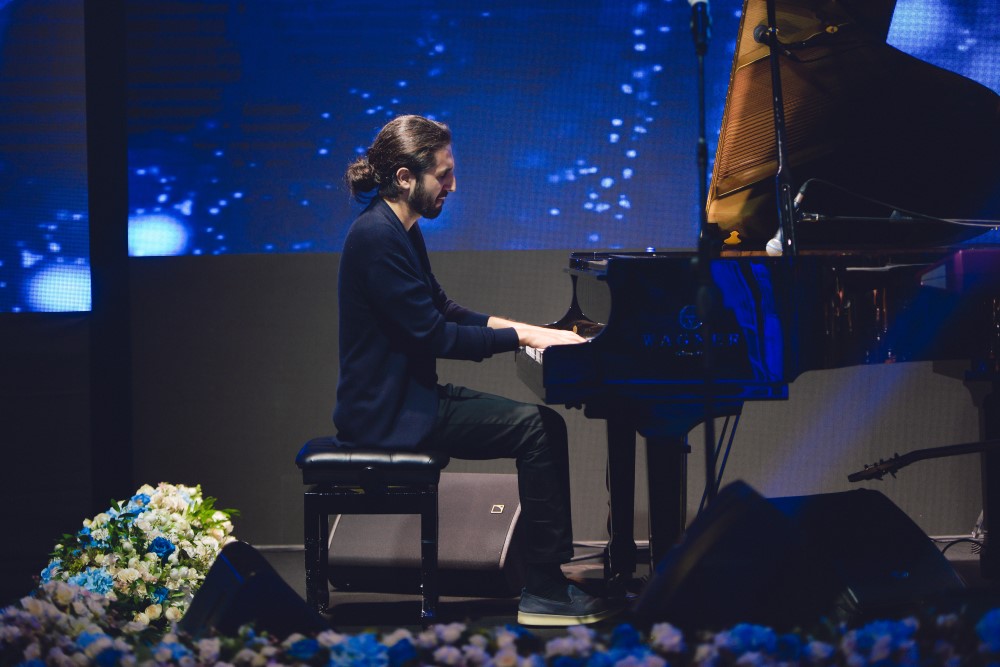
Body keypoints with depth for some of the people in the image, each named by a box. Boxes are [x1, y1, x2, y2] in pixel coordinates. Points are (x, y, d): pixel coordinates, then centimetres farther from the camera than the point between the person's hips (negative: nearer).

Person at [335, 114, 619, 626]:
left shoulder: (398, 231, 13)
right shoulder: (378, 237, -20)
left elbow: (440, 309, 24)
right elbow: (431, 334, -22)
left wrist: (520, 328, 12)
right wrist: (522, 337, -15)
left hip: (409, 397, 10)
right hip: (390, 413, -10)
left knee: (544, 425, 7)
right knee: (537, 428, -15)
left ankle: (548, 574, 7)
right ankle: (543, 591, -12)